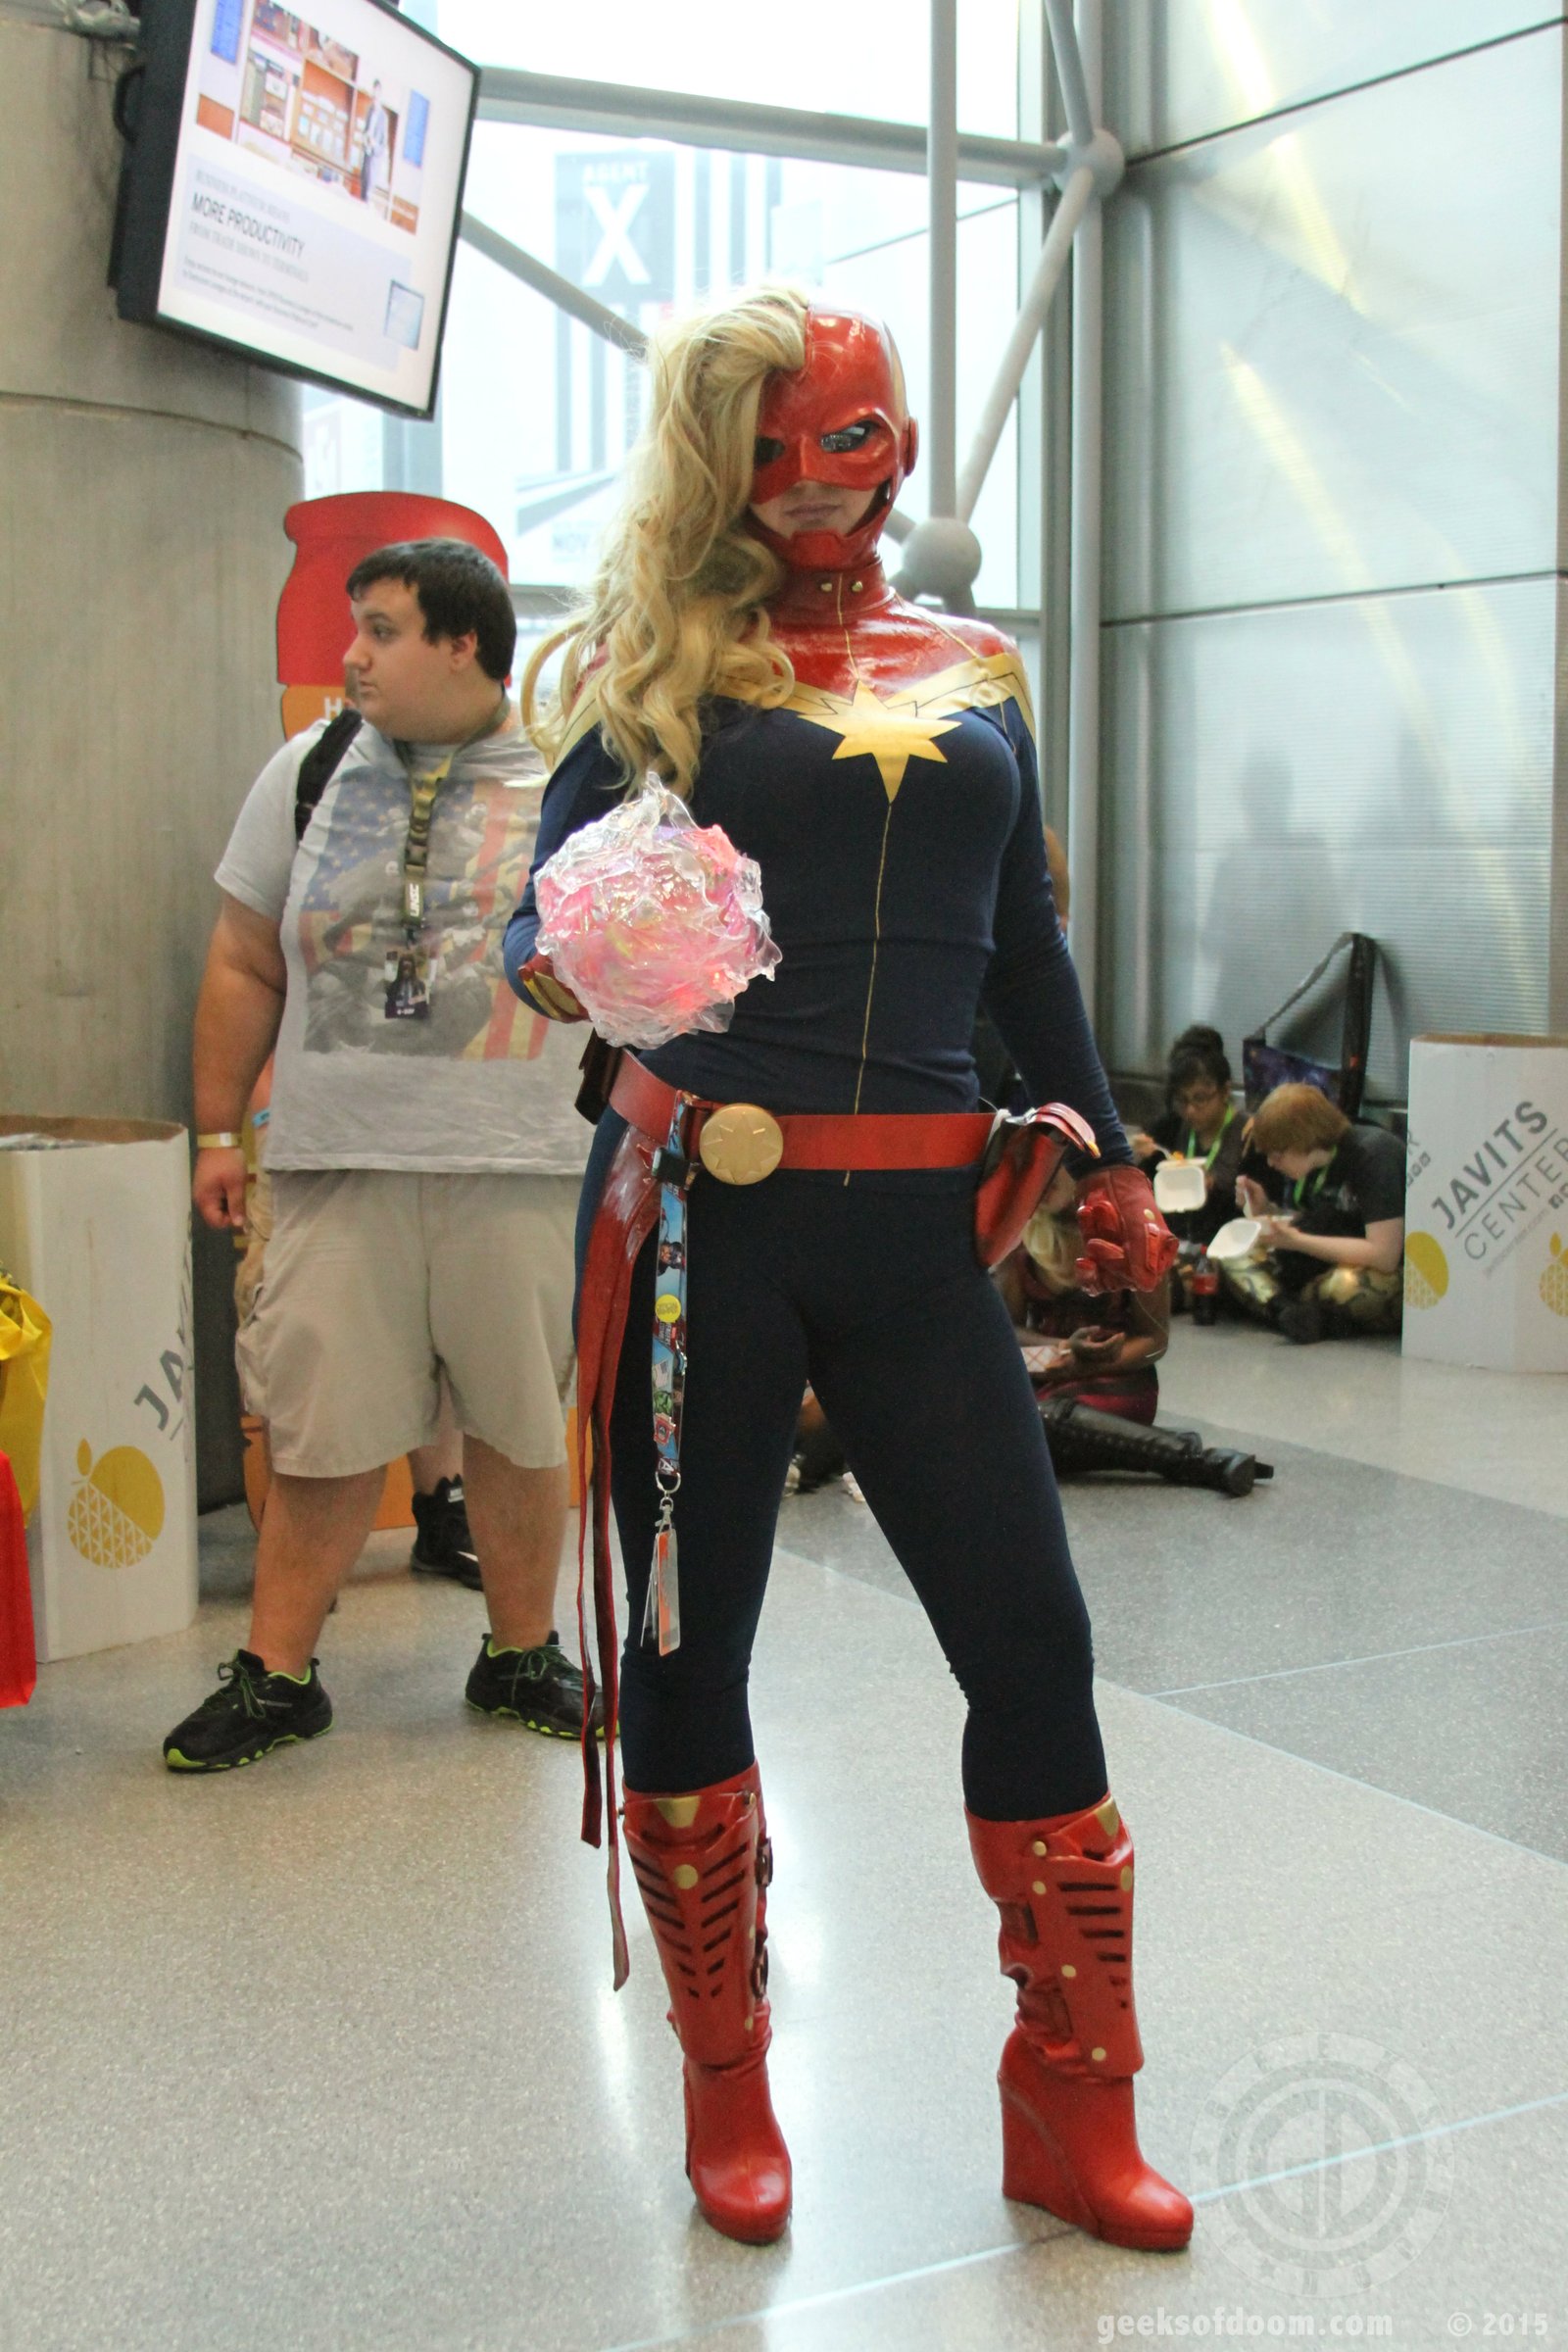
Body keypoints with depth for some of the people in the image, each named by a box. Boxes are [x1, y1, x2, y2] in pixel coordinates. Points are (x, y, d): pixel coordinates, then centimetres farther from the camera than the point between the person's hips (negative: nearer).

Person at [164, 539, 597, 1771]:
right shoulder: (308, 773, 9)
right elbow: (244, 967, 13)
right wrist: (220, 1128, 10)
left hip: (523, 1164, -1)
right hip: (339, 1160, 1)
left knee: (523, 1418, 8)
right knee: (325, 1423, 2)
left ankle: (523, 1651, 25)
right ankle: (277, 1671, 14)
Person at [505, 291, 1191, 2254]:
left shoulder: (974, 676, 15)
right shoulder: (662, 666, 5)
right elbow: (548, 905, 1)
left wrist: (1102, 1157, 17)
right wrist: (564, 969, -22)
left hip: (918, 1226, 3)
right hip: (701, 1213, -2)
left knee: (1029, 1636, 0)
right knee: (687, 1645, 7)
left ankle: (1071, 2111, 18)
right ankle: (727, 2092, 27)